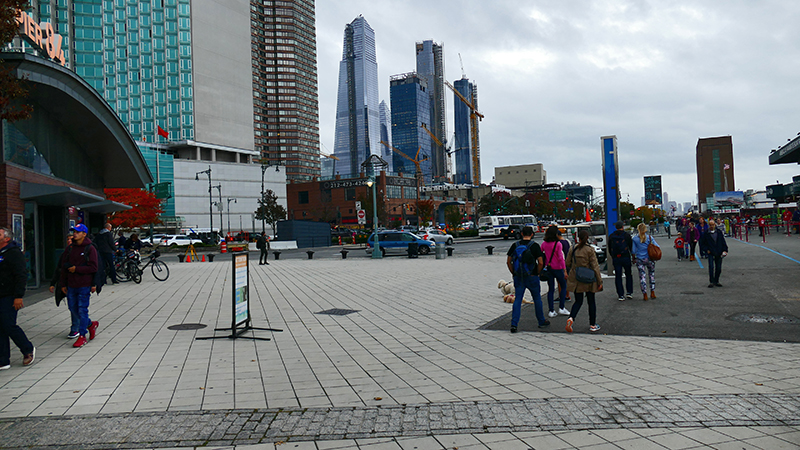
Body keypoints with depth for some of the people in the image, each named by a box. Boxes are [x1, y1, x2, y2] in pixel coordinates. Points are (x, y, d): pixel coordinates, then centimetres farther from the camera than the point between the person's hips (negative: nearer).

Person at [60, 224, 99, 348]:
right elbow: (64, 267, 13)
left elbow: (93, 268, -11)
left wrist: (76, 269, -16)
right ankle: (91, 324, 33)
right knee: (73, 308, 12)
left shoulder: (90, 249, -7)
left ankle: (82, 336, 5)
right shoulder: (70, 249, 10)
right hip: (71, 285, 6)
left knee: (82, 309, -3)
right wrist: (63, 284, 10)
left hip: (84, 285, -6)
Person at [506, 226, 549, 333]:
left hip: (518, 277, 2)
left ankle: (514, 324, -5)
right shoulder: (535, 246, -8)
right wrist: (537, 273, 2)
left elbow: (508, 262, 2)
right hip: (532, 277, -2)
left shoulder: (515, 245, 1)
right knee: (537, 299, 14)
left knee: (517, 300, 4)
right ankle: (542, 322, 27)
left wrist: (514, 273, 10)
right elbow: (541, 262, -13)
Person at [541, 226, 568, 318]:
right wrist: (565, 270, -13)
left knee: (550, 289, 9)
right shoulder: (558, 244, -13)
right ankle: (561, 308, 10)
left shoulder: (544, 244, 0)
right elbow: (560, 258, -15)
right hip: (557, 268, -4)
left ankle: (551, 311, 8)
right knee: (563, 286, 14)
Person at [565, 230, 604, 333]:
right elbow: (595, 266, -10)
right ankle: (592, 325, 18)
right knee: (591, 302, 12)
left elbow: (568, 263, 5)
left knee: (578, 301, 12)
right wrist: (599, 281, -5)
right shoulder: (590, 250, -12)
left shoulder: (573, 249, -2)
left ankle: (571, 318, -13)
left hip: (576, 280, 3)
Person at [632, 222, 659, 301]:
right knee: (652, 275, 16)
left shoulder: (634, 239, -4)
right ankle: (652, 293, 18)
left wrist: (633, 258, 13)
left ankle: (645, 295, -1)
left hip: (640, 260, 0)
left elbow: (633, 251, 0)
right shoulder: (650, 237, -5)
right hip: (649, 259, 0)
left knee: (642, 276, 3)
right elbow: (657, 247, -5)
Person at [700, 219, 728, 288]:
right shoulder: (706, 234, 1)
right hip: (711, 253, -3)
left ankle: (716, 281, 20)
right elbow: (702, 244, 7)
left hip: (719, 254, 3)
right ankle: (711, 282, -8)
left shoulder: (719, 232, 8)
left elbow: (723, 242, 12)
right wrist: (706, 250, -7)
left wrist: (725, 250, 2)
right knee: (711, 267, -14)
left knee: (718, 268, 7)